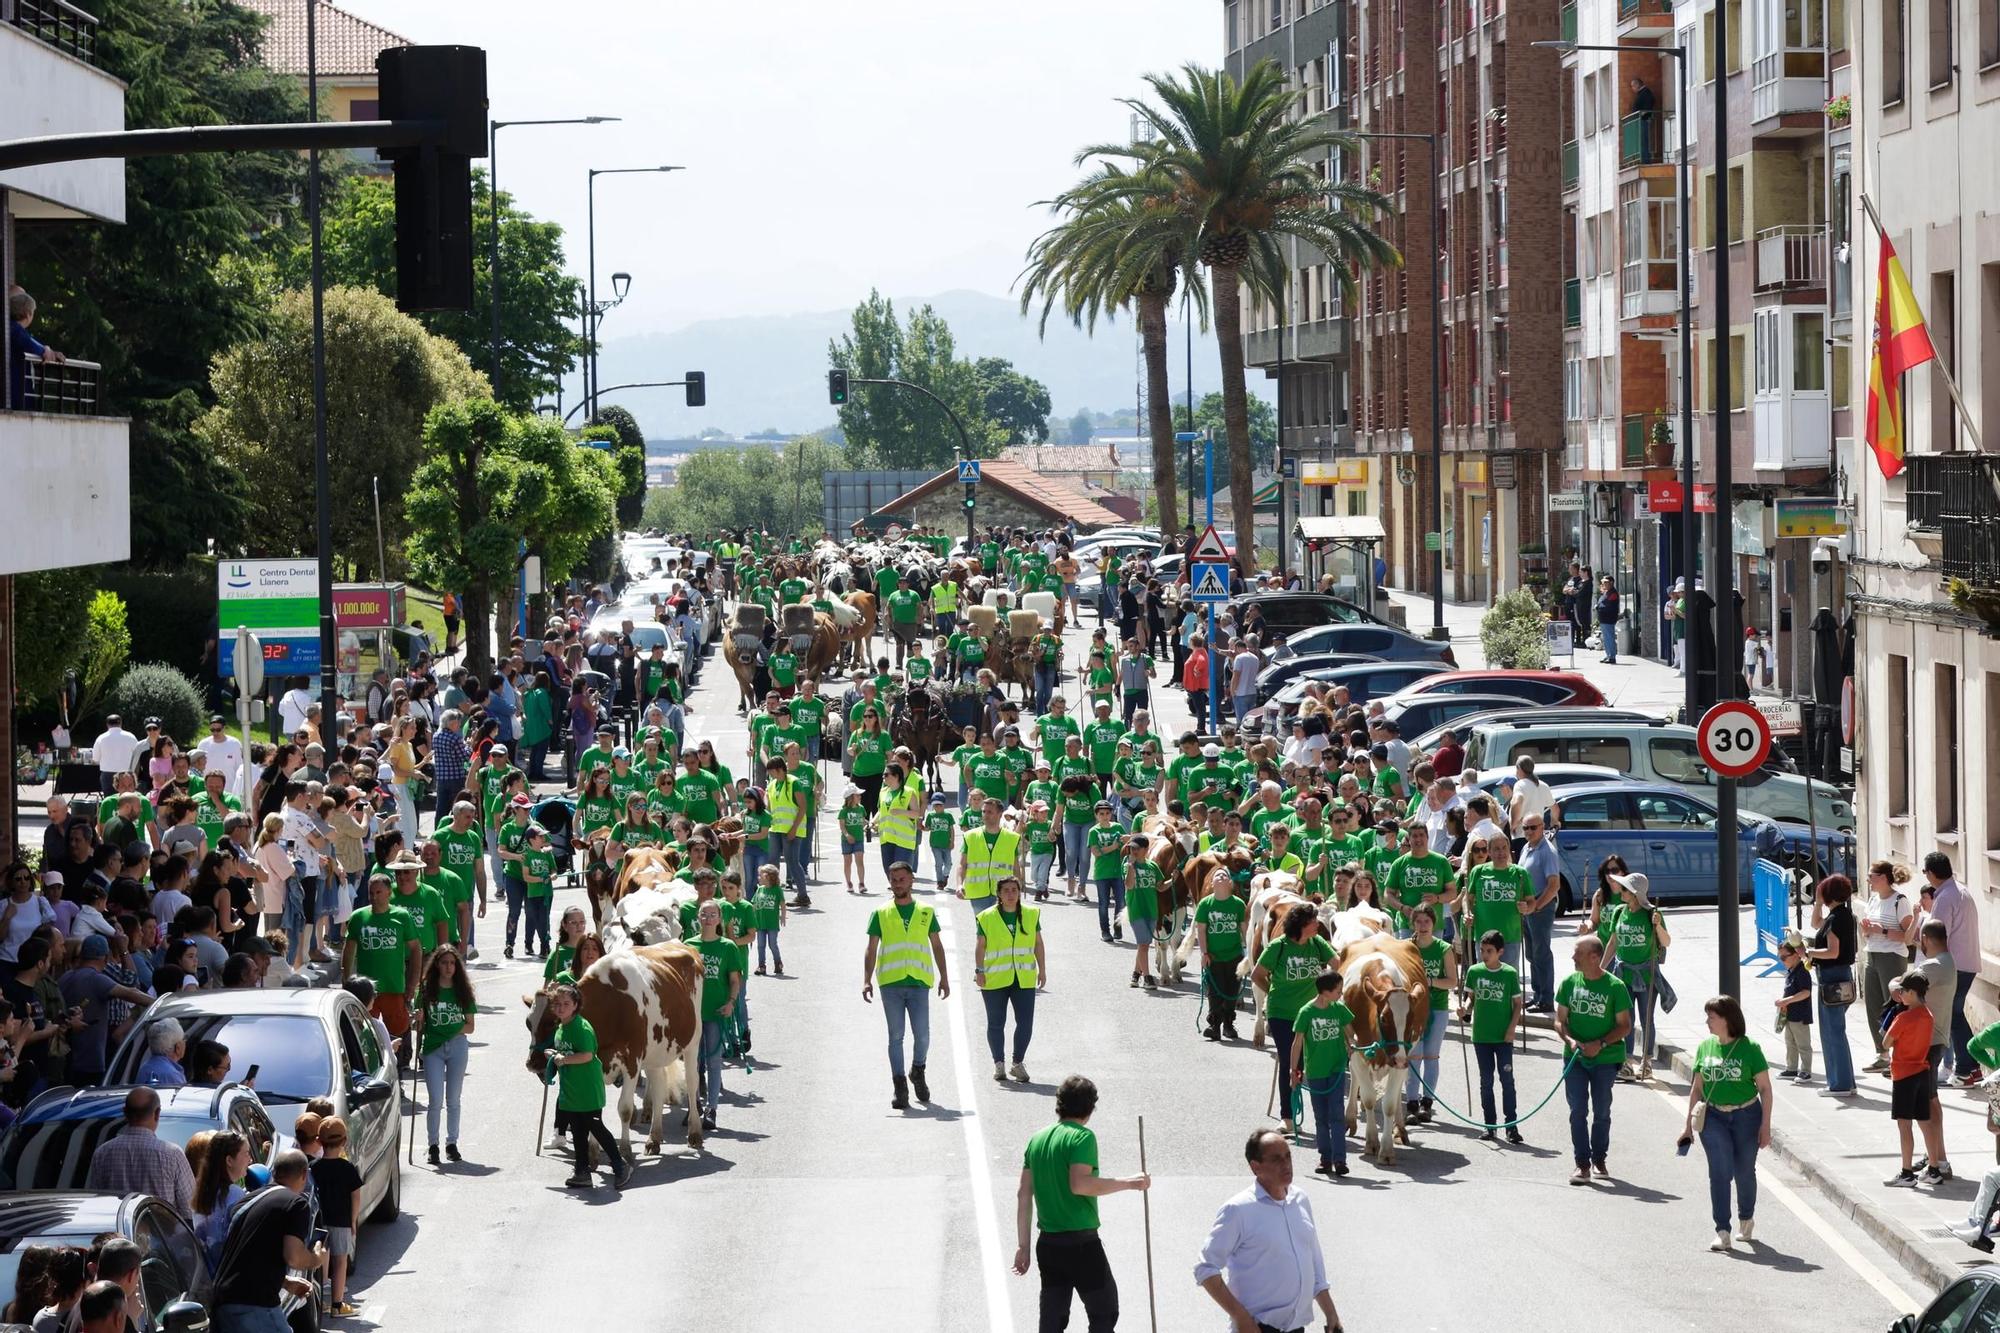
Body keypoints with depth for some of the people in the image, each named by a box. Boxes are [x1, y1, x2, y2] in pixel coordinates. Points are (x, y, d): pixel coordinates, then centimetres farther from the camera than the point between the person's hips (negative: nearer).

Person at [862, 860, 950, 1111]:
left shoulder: (925, 912, 11)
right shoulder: (881, 914, 8)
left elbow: (937, 946, 15)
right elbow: (871, 950, 6)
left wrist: (944, 977, 11)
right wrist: (867, 980, -4)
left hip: (918, 982, 0)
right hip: (891, 983, 0)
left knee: (922, 1035, -5)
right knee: (896, 1036, -1)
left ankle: (918, 1073, 22)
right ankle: (900, 1087, 4)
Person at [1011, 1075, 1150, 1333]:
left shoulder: (1038, 1138, 10)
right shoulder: (1083, 1137, -11)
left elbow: (1023, 1194, 10)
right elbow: (1079, 1184, -24)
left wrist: (1022, 1246, 14)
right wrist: (1128, 1183, -17)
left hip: (1047, 1243, 7)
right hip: (1081, 1243, -7)